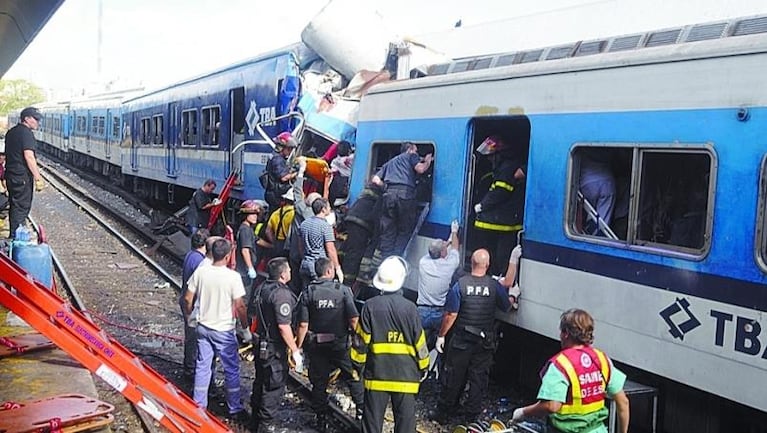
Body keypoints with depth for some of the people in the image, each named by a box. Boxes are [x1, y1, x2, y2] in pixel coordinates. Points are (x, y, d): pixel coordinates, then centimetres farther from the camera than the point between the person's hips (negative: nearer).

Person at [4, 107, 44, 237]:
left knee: (14, 206, 16)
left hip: (10, 175, 9)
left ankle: (14, 235, 25)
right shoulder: (26, 133, -15)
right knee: (21, 208, -4)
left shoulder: (11, 132, 14)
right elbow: (29, 157, -23)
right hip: (22, 177, -9)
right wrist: (38, 178, -22)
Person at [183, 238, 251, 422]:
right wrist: (246, 329, -4)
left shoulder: (200, 272, -7)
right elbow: (240, 306, -16)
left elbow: (188, 298, 0)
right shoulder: (233, 277, -19)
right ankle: (235, 409, 18)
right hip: (224, 330, -4)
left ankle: (198, 405, 27)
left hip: (203, 327, 4)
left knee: (202, 366, 16)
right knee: (231, 369, 9)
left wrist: (189, 315, 19)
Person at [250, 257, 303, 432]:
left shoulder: (262, 288, 4)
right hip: (275, 349, -9)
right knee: (274, 386, 3)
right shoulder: (282, 294, -24)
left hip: (260, 344, 9)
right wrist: (295, 351, -20)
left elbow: (252, 311, 14)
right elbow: (284, 326, -26)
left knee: (260, 383, 21)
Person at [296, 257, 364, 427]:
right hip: (340, 343, -1)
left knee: (319, 381, 12)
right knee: (353, 376, 15)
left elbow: (303, 325, -9)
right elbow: (353, 319, -13)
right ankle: (361, 410, 17)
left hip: (316, 345, 1)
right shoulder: (343, 290, -9)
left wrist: (298, 347, -1)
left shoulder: (307, 293, -5)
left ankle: (321, 416, 19)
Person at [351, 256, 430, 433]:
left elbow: (361, 340, -3)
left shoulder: (370, 306, -9)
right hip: (405, 374, 0)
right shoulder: (409, 307, -10)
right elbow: (419, 342, -2)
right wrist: (423, 367, 12)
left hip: (376, 373, 0)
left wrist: (358, 363, 12)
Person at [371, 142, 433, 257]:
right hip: (405, 194, -5)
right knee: (404, 232, 3)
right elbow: (420, 169, 0)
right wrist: (427, 161, 19)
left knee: (387, 232, 7)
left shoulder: (390, 162, 34)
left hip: (389, 194, 5)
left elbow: (375, 180, 25)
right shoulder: (411, 156, 19)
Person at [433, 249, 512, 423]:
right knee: (479, 378, 11)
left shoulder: (460, 285, -13)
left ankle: (443, 413, 21)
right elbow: (507, 308, 6)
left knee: (454, 377, 11)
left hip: (461, 341, 0)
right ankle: (471, 414, 16)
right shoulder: (495, 286, -9)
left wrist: (441, 335, -2)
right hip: (485, 342, 1)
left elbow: (451, 314, -12)